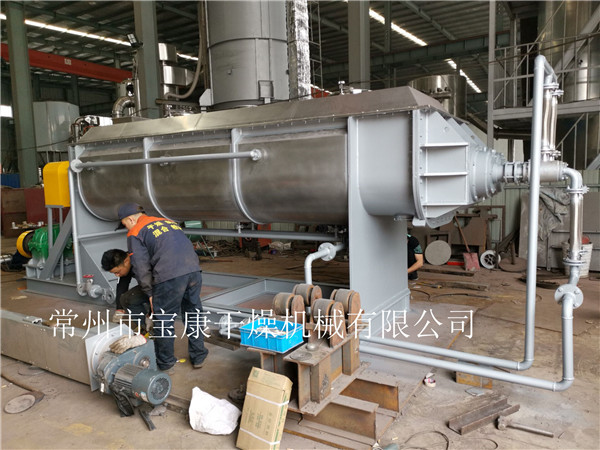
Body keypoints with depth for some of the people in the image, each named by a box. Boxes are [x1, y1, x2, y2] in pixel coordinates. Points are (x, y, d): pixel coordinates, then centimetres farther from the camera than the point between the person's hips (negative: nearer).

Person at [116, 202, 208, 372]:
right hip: (194, 270, 6)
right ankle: (198, 357, 31)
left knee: (163, 321, 12)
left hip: (169, 277, -6)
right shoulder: (168, 221, 27)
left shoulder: (135, 234, 9)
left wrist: (150, 293, 14)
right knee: (193, 315, 20)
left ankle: (165, 364, 25)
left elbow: (142, 268, 2)